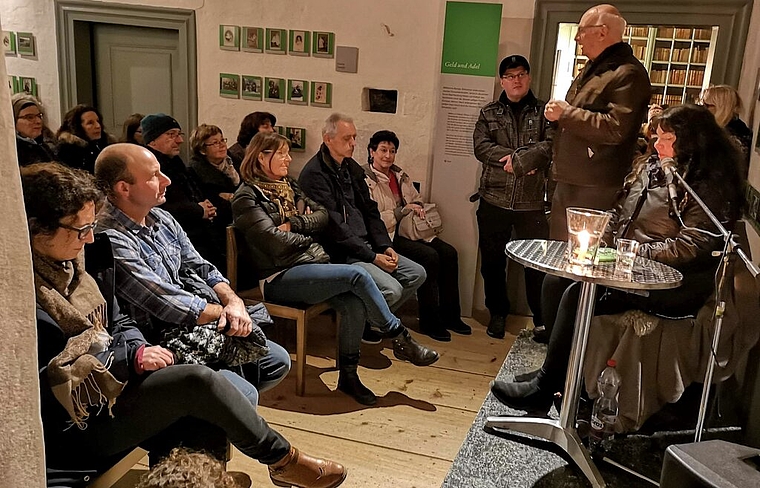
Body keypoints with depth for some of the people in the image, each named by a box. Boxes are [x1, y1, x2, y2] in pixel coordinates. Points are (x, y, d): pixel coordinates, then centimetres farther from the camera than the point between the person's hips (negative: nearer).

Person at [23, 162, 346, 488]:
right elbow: (46, 378, -22)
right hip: (79, 422, -8)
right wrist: (131, 357, -20)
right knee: (199, 381, -24)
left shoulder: (81, 260, 8)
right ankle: (283, 460, -5)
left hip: (111, 386, 8)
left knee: (211, 422, -16)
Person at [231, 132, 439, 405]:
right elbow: (277, 242, -14)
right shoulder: (247, 197, -4)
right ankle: (401, 340, -8)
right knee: (357, 275, -24)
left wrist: (294, 224, -6)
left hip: (312, 264, 7)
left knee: (354, 304, -22)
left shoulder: (288, 186, 18)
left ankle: (348, 376, -6)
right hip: (279, 277, -7)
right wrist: (308, 237, 1)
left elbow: (321, 215, 11)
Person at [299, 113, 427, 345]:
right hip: (338, 254, -9)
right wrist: (372, 257, -17)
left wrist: (385, 246, 1)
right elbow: (334, 226, -19)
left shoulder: (352, 168, 15)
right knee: (391, 289, -24)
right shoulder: (314, 174, -14)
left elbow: (370, 211, 17)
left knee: (416, 274, 1)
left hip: (365, 246, 9)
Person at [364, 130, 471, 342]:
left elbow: (417, 200, 27)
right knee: (429, 256, -27)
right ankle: (429, 322, -14)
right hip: (387, 235, -8)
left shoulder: (400, 175, 16)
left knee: (449, 253, -11)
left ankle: (450, 316, -1)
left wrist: (418, 209, 2)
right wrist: (404, 210, -19)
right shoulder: (365, 179, -7)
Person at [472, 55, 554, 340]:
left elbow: (552, 144, -9)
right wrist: (515, 157, -15)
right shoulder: (489, 113, 11)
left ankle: (541, 320, 15)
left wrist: (517, 160, -19)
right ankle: (498, 314, 26)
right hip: (494, 199, 2)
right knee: (492, 262, 9)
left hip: (532, 202, -2)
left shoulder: (544, 112, 7)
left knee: (537, 264, 1)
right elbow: (481, 146, -4)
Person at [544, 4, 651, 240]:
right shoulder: (592, 68, 19)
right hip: (567, 181, 10)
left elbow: (615, 129, -24)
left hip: (594, 190, -10)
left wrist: (566, 112, -17)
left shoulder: (628, 73, -13)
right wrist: (557, 111, 8)